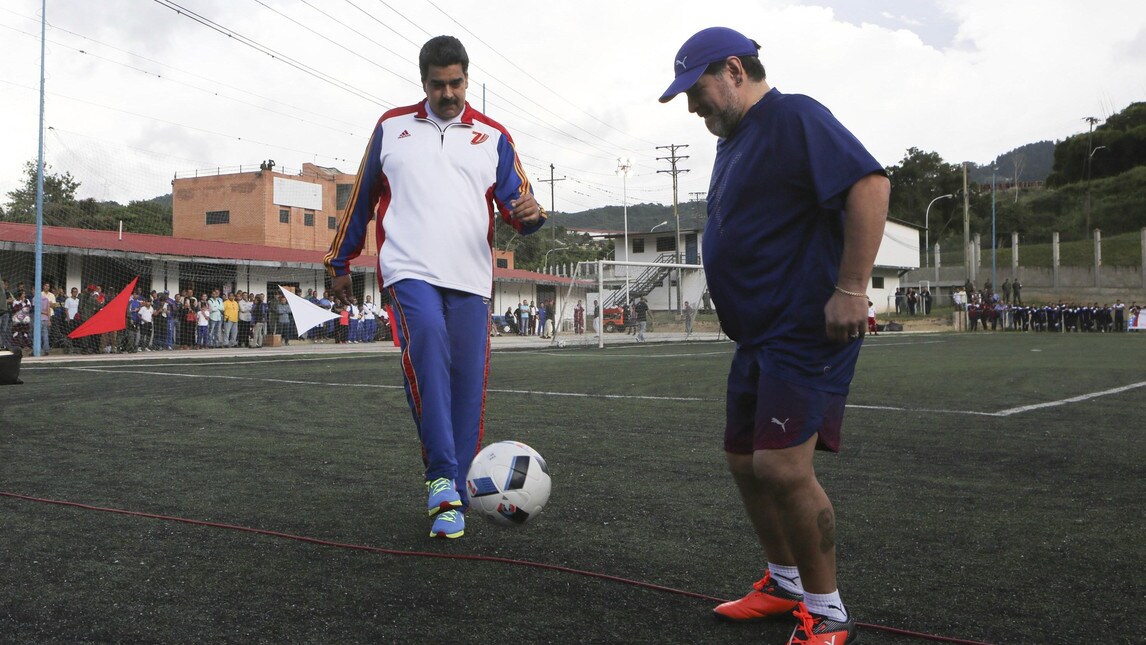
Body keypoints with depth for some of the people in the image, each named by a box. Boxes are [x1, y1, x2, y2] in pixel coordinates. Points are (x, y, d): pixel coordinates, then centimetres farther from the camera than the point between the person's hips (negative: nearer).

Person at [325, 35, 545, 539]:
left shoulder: (492, 137, 13)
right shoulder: (392, 128, 14)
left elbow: (516, 206, 9)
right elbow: (362, 199, 21)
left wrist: (529, 213, -16)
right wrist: (340, 261, 24)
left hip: (471, 278, 2)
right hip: (410, 270, -1)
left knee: (467, 387, -2)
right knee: (427, 345, -29)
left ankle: (452, 500, 9)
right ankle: (441, 475, -21)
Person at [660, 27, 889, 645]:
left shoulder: (793, 117, -11)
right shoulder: (732, 142, 19)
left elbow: (869, 183, -23)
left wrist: (851, 289, -26)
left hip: (809, 331, -10)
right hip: (759, 334, 10)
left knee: (781, 466, -17)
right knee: (744, 461, 14)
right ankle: (785, 583, 32)